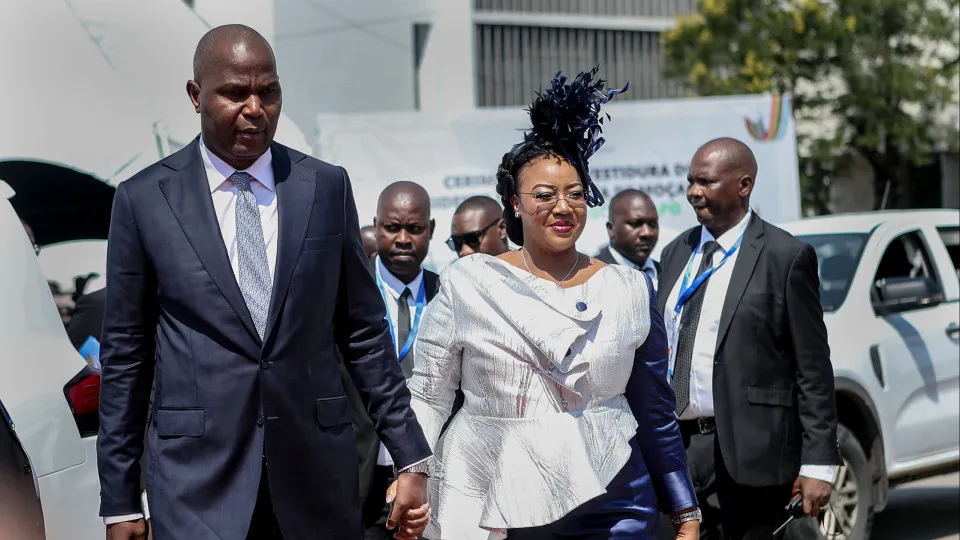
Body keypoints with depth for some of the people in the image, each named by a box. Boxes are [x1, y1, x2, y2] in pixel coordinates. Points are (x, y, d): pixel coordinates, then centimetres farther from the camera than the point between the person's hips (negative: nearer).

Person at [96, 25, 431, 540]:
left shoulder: (327, 187, 5)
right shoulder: (144, 199, 0)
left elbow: (363, 331, 9)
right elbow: (125, 354, 4)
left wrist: (411, 458, 5)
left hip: (316, 468, 2)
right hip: (198, 474, -2)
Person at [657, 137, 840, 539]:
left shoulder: (786, 257, -5)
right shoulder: (676, 253, 13)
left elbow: (813, 368, -6)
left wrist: (818, 463, -10)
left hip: (748, 446, -5)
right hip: (675, 442, 5)